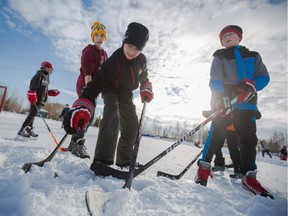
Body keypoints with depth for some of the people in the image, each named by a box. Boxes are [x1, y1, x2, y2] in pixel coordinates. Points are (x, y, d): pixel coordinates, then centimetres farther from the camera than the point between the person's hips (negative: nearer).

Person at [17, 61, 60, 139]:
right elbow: (33, 84, -15)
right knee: (32, 114, -12)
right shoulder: (40, 74, -4)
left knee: (33, 114, 12)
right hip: (36, 98, -8)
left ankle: (29, 130, 19)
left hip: (41, 99, 8)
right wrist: (32, 95, -23)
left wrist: (51, 92, 14)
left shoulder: (46, 77, 21)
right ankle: (21, 131, -8)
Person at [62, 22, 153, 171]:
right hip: (111, 91, -6)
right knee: (112, 115, -36)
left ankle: (124, 162, 17)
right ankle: (102, 161, -36)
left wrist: (146, 90, -7)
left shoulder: (142, 61, -11)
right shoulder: (114, 60, -32)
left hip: (126, 96, 6)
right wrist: (82, 108, -52)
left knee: (132, 126, 1)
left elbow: (144, 77, 11)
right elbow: (97, 82, -42)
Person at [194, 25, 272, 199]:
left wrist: (252, 85, -14)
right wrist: (222, 97, -25)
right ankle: (204, 168, -3)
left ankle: (249, 177, 10)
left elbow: (264, 76, 9)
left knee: (249, 137, 0)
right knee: (216, 132, -12)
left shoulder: (253, 56, 20)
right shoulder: (220, 57, 11)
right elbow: (215, 79, -7)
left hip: (246, 102, 3)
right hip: (223, 101, -2)